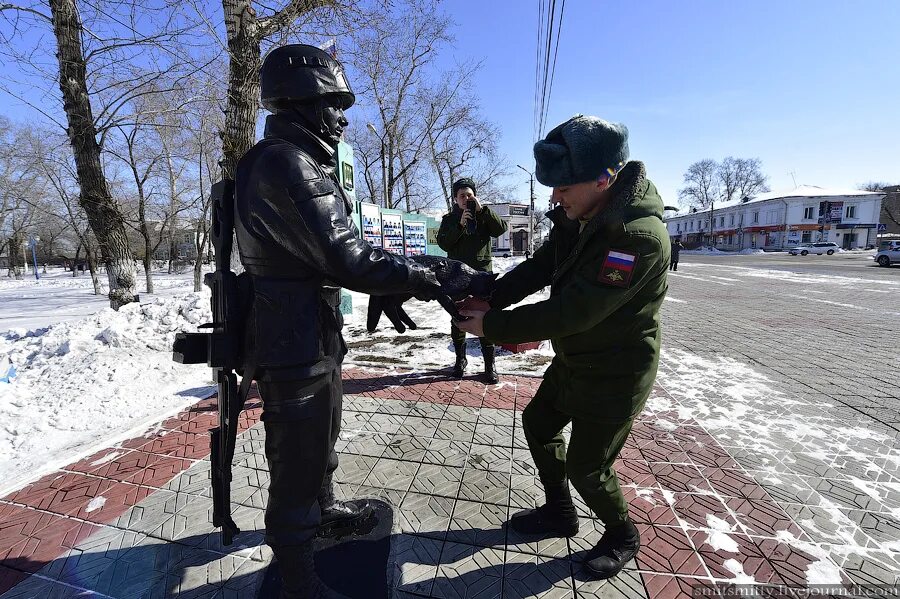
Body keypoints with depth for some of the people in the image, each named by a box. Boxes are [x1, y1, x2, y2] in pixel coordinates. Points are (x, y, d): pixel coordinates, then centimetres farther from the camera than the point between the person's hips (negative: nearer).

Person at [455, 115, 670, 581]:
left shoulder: (640, 236, -32)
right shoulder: (577, 214, -6)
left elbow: (568, 313, -34)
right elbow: (539, 267, 1)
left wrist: (492, 326, -25)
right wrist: (489, 299, -12)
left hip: (615, 374, -8)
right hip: (572, 359, 8)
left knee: (586, 468, 5)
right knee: (538, 424, 20)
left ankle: (622, 535, 39)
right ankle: (559, 513, 43)